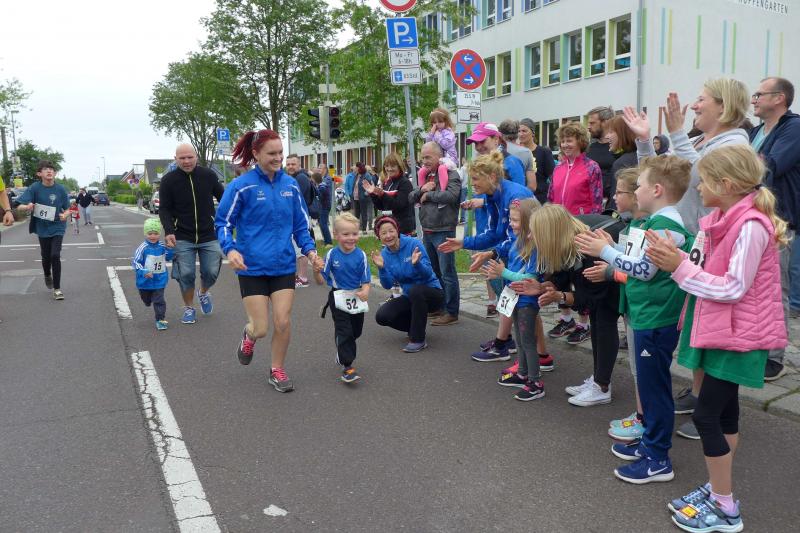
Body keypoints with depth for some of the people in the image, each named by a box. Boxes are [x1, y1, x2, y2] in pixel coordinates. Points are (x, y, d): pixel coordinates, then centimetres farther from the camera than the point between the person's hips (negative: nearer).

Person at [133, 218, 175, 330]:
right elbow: (135, 262, -18)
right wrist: (143, 272, -32)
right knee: (146, 300, 22)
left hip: (159, 280, 0)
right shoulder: (143, 248, -16)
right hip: (145, 280, 0)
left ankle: (161, 319, 7)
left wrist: (171, 248, -6)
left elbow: (168, 257, 12)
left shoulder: (162, 246, -5)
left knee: (159, 300, -2)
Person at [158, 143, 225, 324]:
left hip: (209, 236, 1)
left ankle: (204, 292, 37)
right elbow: (164, 209, -1)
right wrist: (169, 231, -15)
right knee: (186, 274, -3)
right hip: (182, 238, -1)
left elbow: (223, 198, 10)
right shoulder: (168, 180, -5)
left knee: (211, 272, 2)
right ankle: (189, 308, 19)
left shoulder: (208, 175, -3)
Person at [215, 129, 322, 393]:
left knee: (283, 321, 0)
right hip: (252, 266, -3)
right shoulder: (241, 186, -9)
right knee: (261, 328, -1)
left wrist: (309, 250, -4)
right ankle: (249, 335, 38)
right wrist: (230, 249, -20)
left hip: (284, 264, 3)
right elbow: (223, 223, -2)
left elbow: (300, 224, 11)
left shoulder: (290, 185, 2)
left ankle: (277, 370, 24)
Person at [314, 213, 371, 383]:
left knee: (355, 332, 17)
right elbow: (321, 280, -5)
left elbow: (366, 281, -8)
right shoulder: (332, 254, -10)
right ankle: (347, 366, -2)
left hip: (356, 299, 3)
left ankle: (342, 353, 44)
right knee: (344, 332, -7)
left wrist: (365, 291, -29)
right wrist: (316, 271, -27)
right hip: (338, 299, -2)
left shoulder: (361, 255, -9)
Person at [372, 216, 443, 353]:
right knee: (382, 316, -14)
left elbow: (428, 274, -19)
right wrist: (381, 268, -25)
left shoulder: (413, 244, -17)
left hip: (432, 292, -5)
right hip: (410, 297, 5)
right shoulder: (384, 254, -3)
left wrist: (416, 264, -39)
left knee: (415, 290, -37)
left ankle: (418, 340, -21)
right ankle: (417, 326, 13)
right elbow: (388, 285, -8)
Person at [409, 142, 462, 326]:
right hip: (427, 231, 8)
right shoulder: (425, 176, 16)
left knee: (447, 273, -3)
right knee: (432, 271, 17)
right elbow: (411, 198, 14)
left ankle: (451, 312, 4)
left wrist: (428, 195, -13)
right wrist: (421, 189, -7)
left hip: (443, 231, -8)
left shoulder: (451, 175, -8)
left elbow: (451, 195, -26)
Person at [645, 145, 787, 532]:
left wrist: (680, 267, -23)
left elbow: (733, 288, -24)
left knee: (706, 414, -4)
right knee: (724, 411, 17)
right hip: (721, 330, 9)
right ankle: (716, 489, 31)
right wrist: (676, 260, -8)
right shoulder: (724, 219, 7)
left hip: (736, 335, -9)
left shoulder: (751, 226, -23)